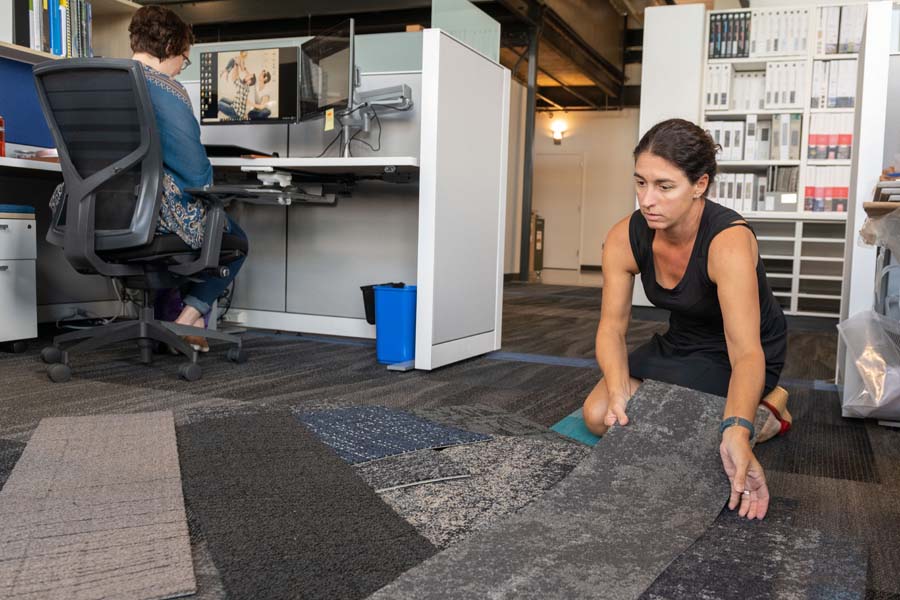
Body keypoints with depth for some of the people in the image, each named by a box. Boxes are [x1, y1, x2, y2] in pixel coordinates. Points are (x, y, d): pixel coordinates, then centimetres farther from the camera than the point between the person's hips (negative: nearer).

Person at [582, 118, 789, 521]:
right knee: (599, 416, -7)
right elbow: (612, 326, -16)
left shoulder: (729, 242, -33)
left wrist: (737, 434, -54)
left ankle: (766, 407, 3)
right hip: (681, 344, 6)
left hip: (736, 355, -6)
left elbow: (746, 351, -39)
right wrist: (618, 393, -34)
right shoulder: (624, 238, -17)